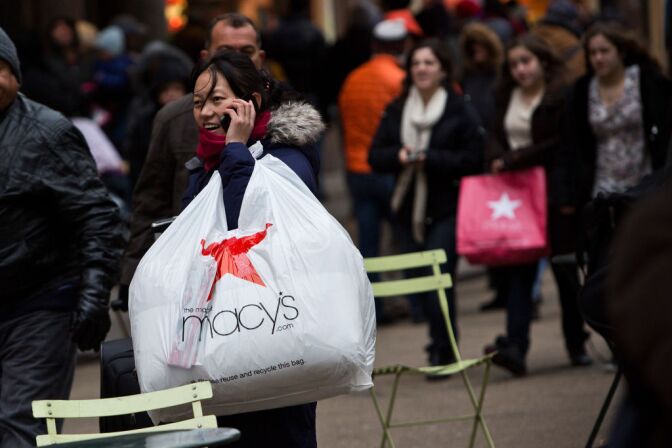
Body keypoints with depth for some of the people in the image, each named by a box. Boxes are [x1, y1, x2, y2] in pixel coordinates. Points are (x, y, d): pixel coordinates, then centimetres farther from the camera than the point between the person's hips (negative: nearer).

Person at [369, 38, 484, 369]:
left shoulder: (460, 110, -4)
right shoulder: (396, 111, 10)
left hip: (446, 208, -5)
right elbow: (376, 156, 8)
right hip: (408, 208, 5)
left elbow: (472, 158, -11)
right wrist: (399, 156, -13)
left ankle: (442, 351, -2)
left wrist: (428, 158, -16)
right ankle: (442, 346, 25)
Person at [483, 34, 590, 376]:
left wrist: (515, 160, -12)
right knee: (519, 270, -6)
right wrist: (498, 160, -9)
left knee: (564, 269, 4)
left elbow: (561, 146, -13)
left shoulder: (562, 95, -8)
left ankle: (577, 345, 16)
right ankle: (515, 346, -16)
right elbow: (496, 139, 13)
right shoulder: (507, 97, 14)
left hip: (554, 193, -5)